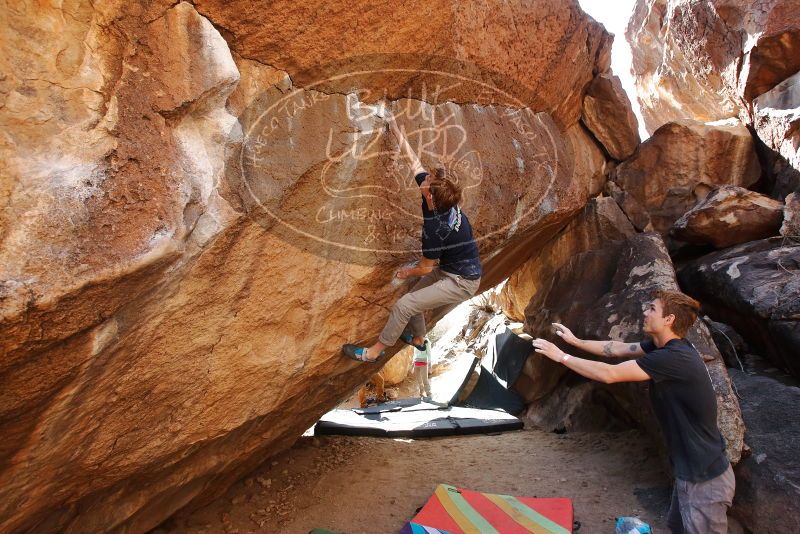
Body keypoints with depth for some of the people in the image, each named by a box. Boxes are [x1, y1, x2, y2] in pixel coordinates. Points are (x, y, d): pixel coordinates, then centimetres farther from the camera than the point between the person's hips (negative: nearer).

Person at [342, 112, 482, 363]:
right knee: (414, 296, 19)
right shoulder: (441, 197, -11)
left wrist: (407, 273, 3)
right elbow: (414, 161, 1)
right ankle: (417, 338, 41)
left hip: (461, 282, -9)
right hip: (449, 269, 9)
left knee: (404, 305, -10)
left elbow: (426, 267, -18)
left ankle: (375, 351, 6)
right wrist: (396, 130, 8)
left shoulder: (435, 229, -33)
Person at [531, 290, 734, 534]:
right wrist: (575, 341, 11)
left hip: (705, 479, -9)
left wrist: (561, 356, -20)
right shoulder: (663, 346, 1)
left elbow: (608, 374, -28)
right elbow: (617, 348, 11)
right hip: (689, 470, 9)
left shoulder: (674, 358, -28)